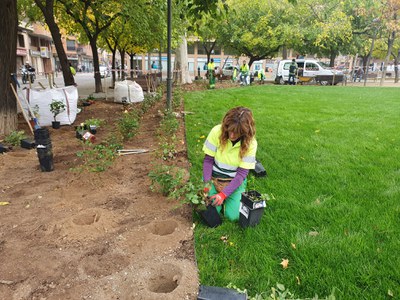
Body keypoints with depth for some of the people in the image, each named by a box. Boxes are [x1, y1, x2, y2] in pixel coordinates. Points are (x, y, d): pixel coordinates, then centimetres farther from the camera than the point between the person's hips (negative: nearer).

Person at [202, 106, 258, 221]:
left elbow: (241, 173, -18)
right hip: (214, 177, 0)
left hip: (235, 180, 0)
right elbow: (208, 160, -10)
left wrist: (224, 194, -26)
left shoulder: (250, 143, -19)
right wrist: (207, 182, -21)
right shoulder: (217, 132, -20)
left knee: (233, 215, -14)